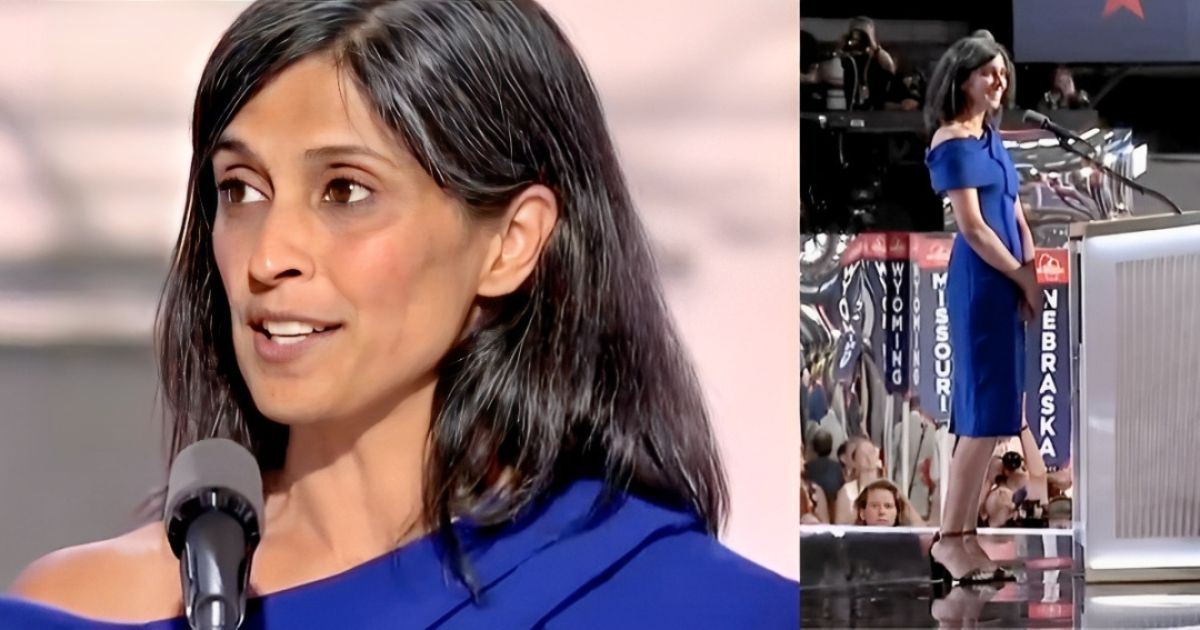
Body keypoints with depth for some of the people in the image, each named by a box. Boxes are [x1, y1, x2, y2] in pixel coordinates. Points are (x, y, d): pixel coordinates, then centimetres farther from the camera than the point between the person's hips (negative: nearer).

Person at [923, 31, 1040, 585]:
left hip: (1005, 282, 9)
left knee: (984, 412, 9)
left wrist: (1030, 273, 2)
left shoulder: (989, 135, 16)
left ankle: (959, 535, 12)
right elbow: (972, 227, -15)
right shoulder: (953, 143, -10)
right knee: (986, 409, -10)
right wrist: (1024, 278, -8)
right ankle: (951, 536, -7)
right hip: (981, 282, -9)